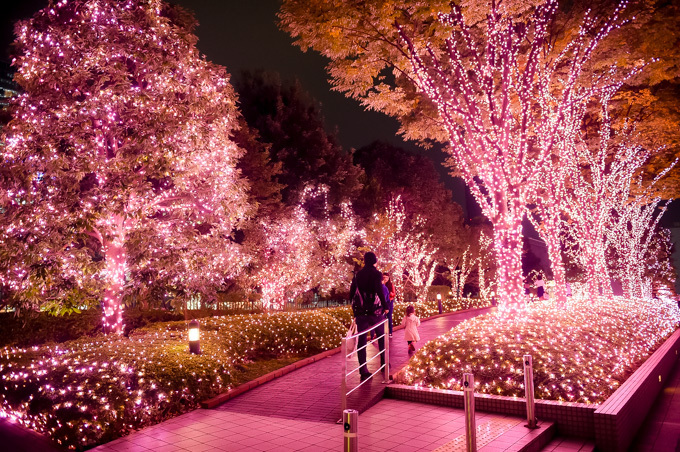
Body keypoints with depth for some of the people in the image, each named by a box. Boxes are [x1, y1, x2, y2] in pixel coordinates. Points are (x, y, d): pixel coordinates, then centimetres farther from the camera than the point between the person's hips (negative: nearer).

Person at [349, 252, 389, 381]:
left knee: (361, 339, 2)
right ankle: (383, 363, 26)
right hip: (375, 311, -3)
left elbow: (351, 293, 8)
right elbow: (380, 291, -17)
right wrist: (385, 306, -8)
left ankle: (363, 370, -2)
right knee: (381, 337, 17)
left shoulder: (358, 274, 7)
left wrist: (354, 307, 18)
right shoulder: (376, 274, -7)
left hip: (360, 311, 3)